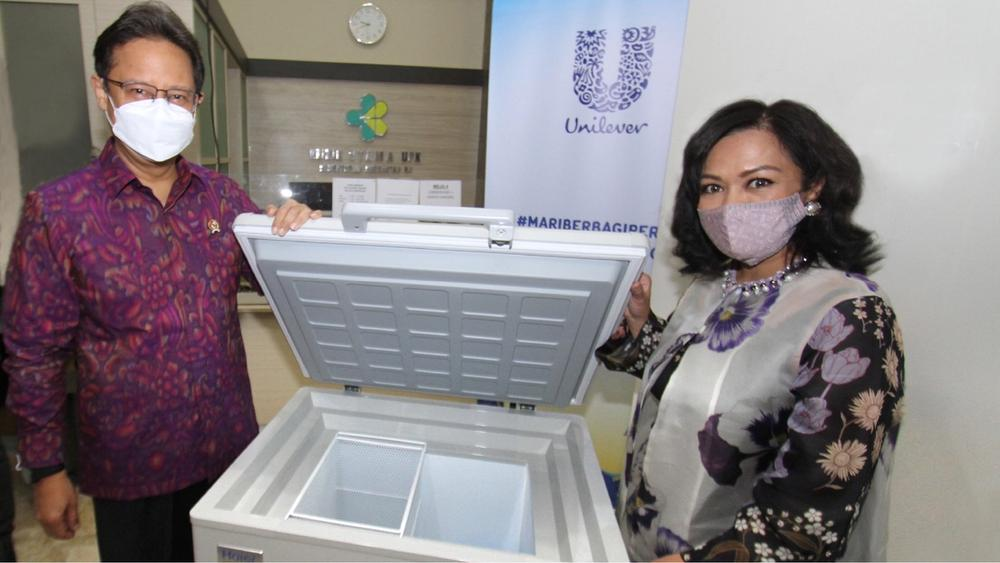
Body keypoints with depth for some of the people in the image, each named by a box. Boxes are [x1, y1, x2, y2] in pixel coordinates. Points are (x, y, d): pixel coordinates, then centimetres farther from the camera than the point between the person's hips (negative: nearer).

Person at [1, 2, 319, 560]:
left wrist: (296, 231, -16)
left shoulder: (223, 195, -2)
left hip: (230, 448, 3)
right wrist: (47, 470, -1)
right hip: (131, 465, -2)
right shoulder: (57, 210, -9)